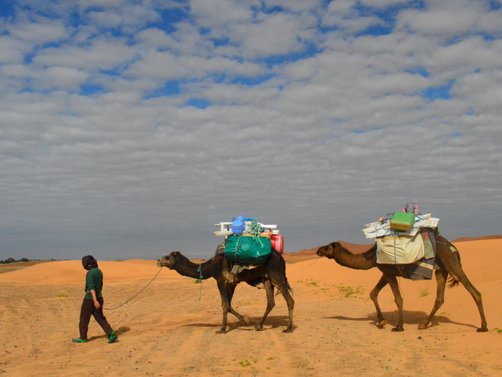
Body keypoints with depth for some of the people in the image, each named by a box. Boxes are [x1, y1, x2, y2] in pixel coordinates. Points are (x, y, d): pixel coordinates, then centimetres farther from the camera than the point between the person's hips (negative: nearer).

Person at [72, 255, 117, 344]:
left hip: (90, 299, -8)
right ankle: (111, 334, -7)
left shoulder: (90, 273, -17)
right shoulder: (99, 271, 11)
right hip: (99, 297, 8)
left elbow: (91, 287, -23)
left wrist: (95, 301, -29)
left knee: (84, 318, 10)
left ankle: (83, 337, 22)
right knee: (100, 318, 8)